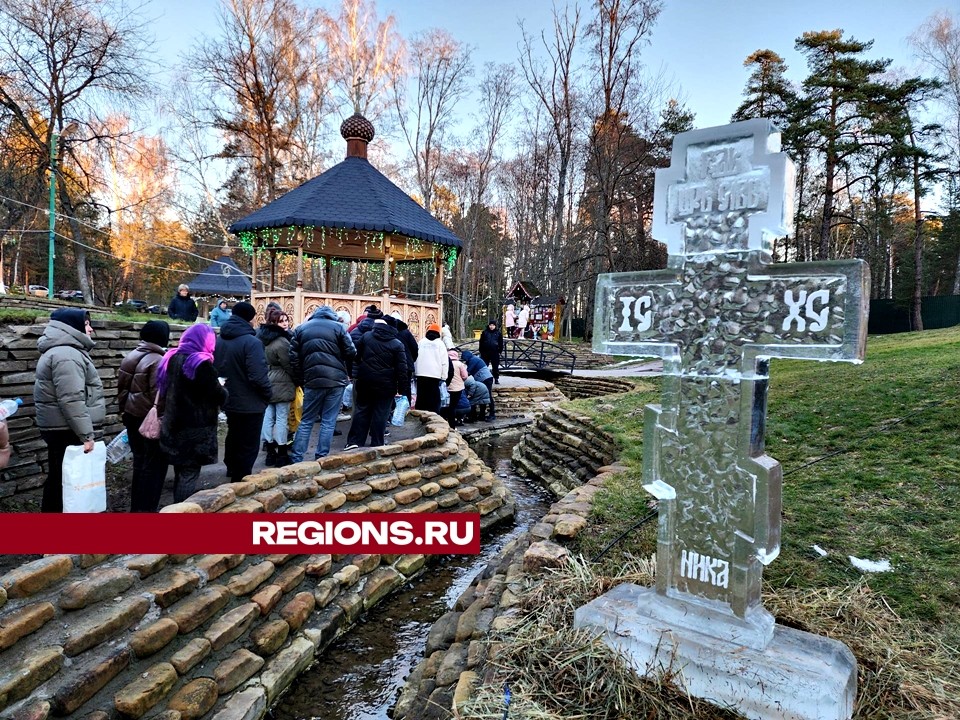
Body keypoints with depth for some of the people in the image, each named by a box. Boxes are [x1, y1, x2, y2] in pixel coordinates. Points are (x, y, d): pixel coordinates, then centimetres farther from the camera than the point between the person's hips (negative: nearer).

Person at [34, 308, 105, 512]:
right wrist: (86, 434, -24)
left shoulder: (64, 351, 17)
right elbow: (72, 400, -25)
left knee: (59, 479, 19)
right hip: (67, 431, -11)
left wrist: (84, 431, 27)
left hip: (61, 429, 11)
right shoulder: (66, 355, -18)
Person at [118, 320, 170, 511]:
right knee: (154, 465, 2)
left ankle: (136, 507, 27)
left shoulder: (131, 356, 9)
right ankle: (146, 508, 7)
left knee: (140, 462, 18)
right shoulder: (158, 361, -19)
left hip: (132, 416, 9)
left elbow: (122, 387, 15)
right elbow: (159, 396, -22)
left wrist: (124, 410, 23)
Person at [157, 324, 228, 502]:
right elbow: (219, 396, -14)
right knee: (189, 475, 0)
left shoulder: (171, 358, 7)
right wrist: (223, 390, 8)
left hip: (173, 425, 8)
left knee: (180, 473, 17)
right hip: (195, 428, -8)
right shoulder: (201, 363, -17)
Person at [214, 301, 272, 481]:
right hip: (250, 404, -8)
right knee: (248, 446, 4)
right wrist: (268, 394, -10)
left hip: (228, 400, 8)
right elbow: (258, 377, -27)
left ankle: (232, 473, 42)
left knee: (233, 439, 25)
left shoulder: (219, 340, 3)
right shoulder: (251, 342, -23)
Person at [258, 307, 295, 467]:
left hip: (267, 382, 8)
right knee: (281, 417, -2)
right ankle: (282, 454, 4)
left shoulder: (263, 338, 7)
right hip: (281, 383, -8)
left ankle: (270, 452, 17)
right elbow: (289, 365, -14)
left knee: (268, 416, 10)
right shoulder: (281, 342, -20)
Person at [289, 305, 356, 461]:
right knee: (328, 422, 5)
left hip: (312, 380, 2)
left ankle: (295, 458, 11)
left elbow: (294, 357, 7)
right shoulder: (338, 327, 2)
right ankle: (321, 458, 7)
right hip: (336, 380, -2)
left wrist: (299, 381, 13)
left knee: (306, 421, 12)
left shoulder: (301, 328, 11)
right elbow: (351, 353, -2)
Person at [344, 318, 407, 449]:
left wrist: (355, 374, 16)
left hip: (365, 383, 2)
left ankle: (354, 441, 9)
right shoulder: (397, 344, -3)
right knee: (380, 415, 4)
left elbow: (355, 355, 5)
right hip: (386, 386, -2)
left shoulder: (365, 336, 2)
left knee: (361, 411, 12)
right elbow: (402, 369, -7)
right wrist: (400, 389, -2)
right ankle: (376, 445, 7)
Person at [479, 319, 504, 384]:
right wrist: (481, 351, 3)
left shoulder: (498, 333, 4)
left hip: (495, 353, -1)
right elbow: (481, 342, 7)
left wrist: (500, 351, 1)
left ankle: (496, 379, 13)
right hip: (485, 352, 1)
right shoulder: (485, 332, 4)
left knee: (495, 367, 5)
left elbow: (501, 343, 7)